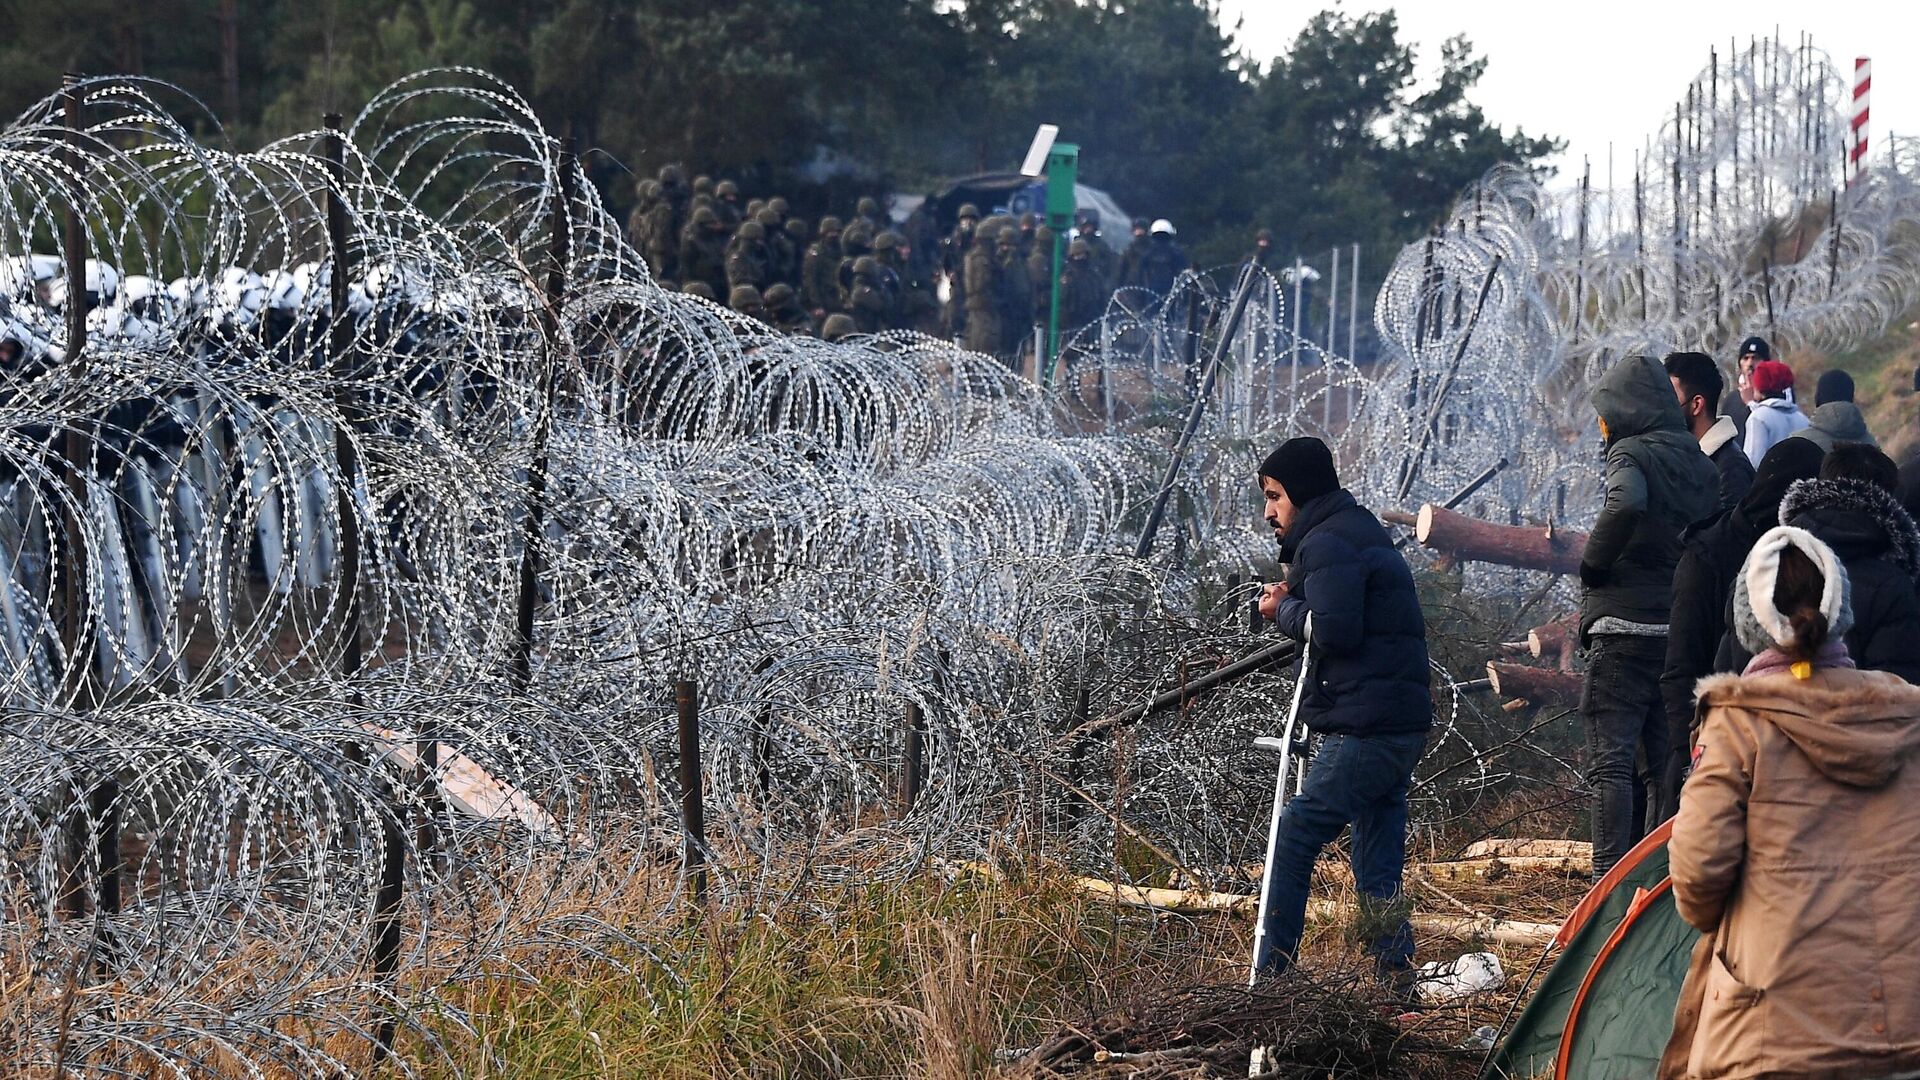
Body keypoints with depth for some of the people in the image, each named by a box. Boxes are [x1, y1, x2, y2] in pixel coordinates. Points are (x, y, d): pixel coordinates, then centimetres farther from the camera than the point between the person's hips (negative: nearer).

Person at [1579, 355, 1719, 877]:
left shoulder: (1631, 452, -9)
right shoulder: (1699, 462, 13)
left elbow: (1627, 505, -30)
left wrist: (1592, 564, -18)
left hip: (1626, 624, -7)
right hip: (1683, 631, 7)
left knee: (1610, 760, -5)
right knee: (1666, 761, 14)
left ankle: (1609, 879, -9)